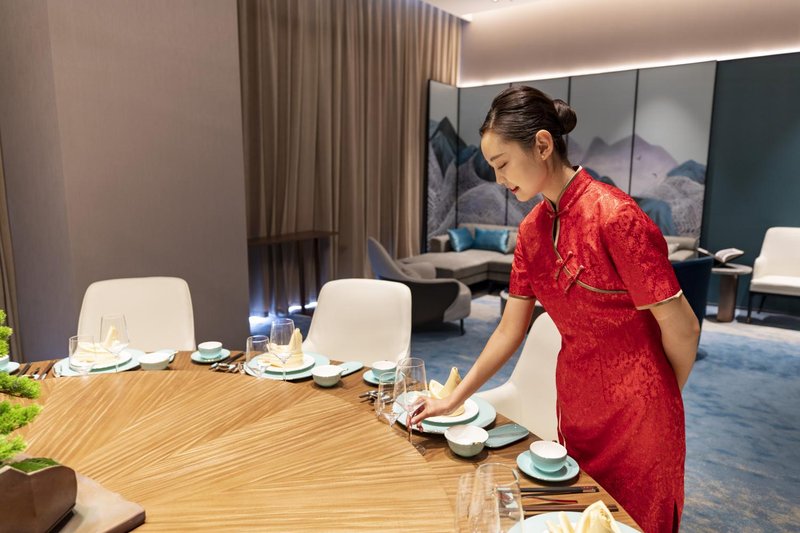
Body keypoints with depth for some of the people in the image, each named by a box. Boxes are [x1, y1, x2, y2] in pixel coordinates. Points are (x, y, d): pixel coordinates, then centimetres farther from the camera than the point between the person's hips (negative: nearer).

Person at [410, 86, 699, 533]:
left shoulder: (615, 216, -24)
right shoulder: (532, 230, -1)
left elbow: (681, 328, -16)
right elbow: (510, 330, 4)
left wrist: (663, 399, 2)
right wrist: (454, 400, 4)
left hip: (636, 413, -6)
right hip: (575, 406, 6)